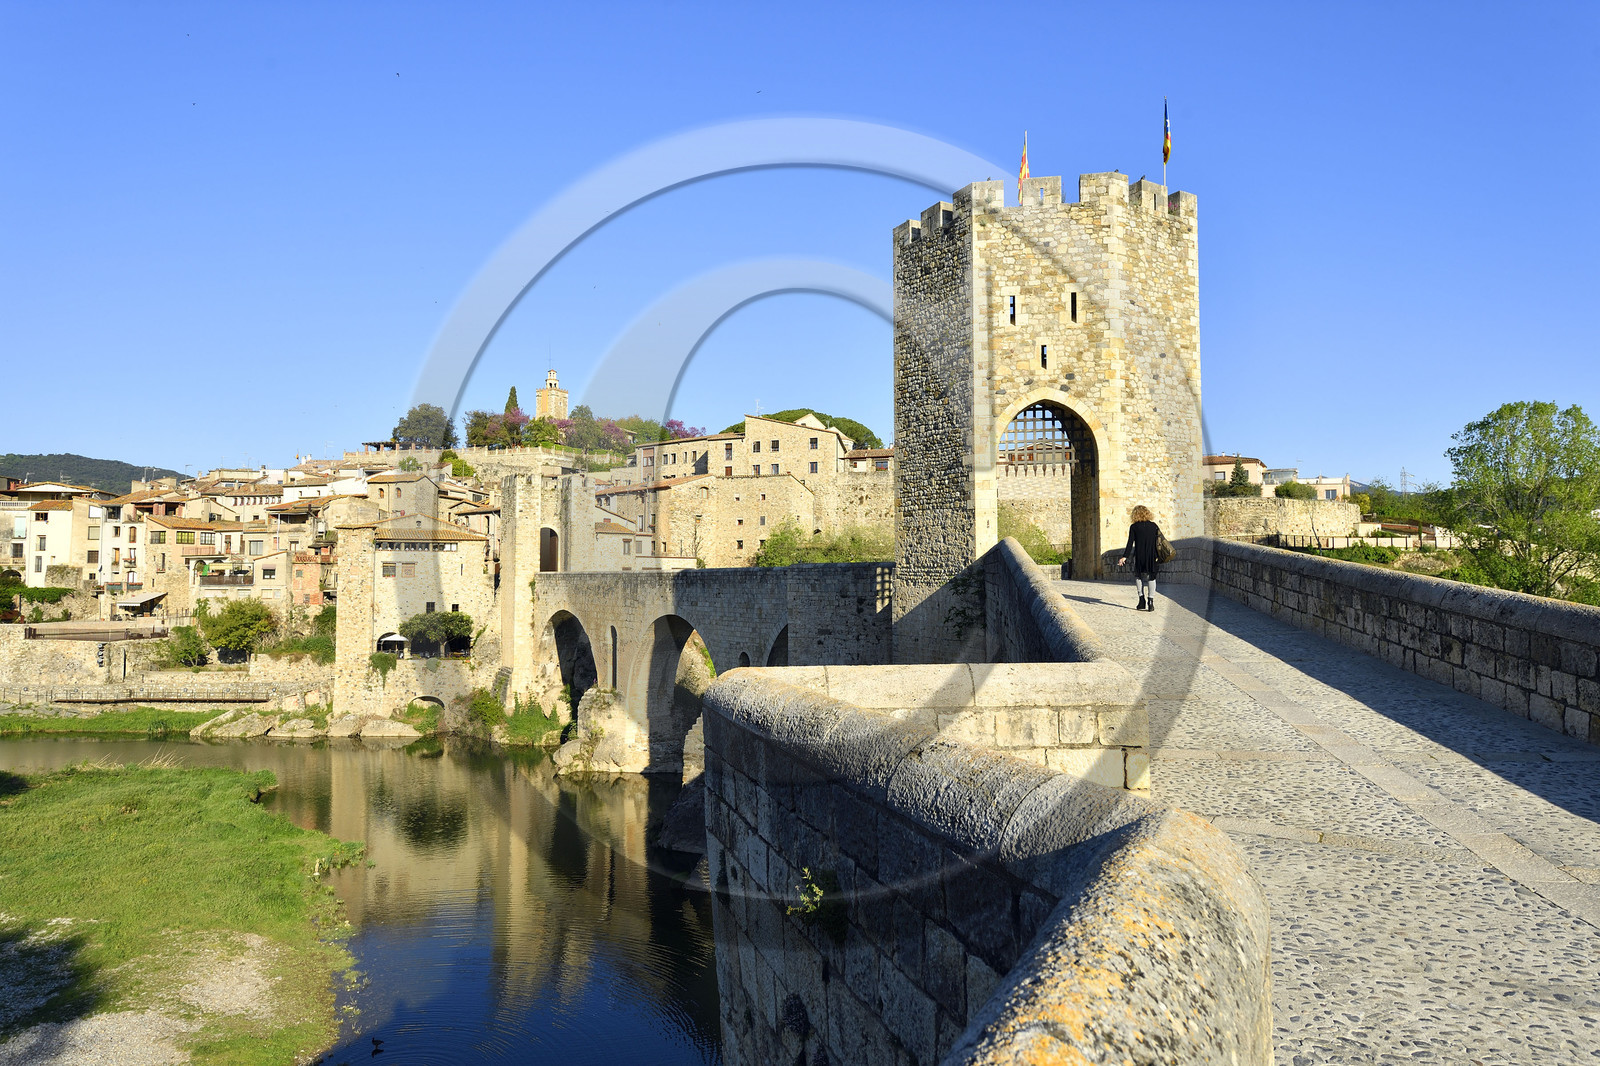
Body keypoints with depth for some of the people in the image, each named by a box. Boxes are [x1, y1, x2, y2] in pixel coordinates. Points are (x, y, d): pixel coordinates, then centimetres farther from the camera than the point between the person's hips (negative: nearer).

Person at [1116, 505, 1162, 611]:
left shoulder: (1134, 527, -2)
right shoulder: (1154, 526, 5)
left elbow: (1130, 543, -8)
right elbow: (1159, 542, 8)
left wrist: (1125, 557, -7)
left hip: (1139, 556, -2)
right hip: (1152, 556, 2)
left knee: (1139, 576, 15)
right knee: (1151, 578, 9)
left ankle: (1142, 599, 3)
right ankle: (1151, 601, 0)